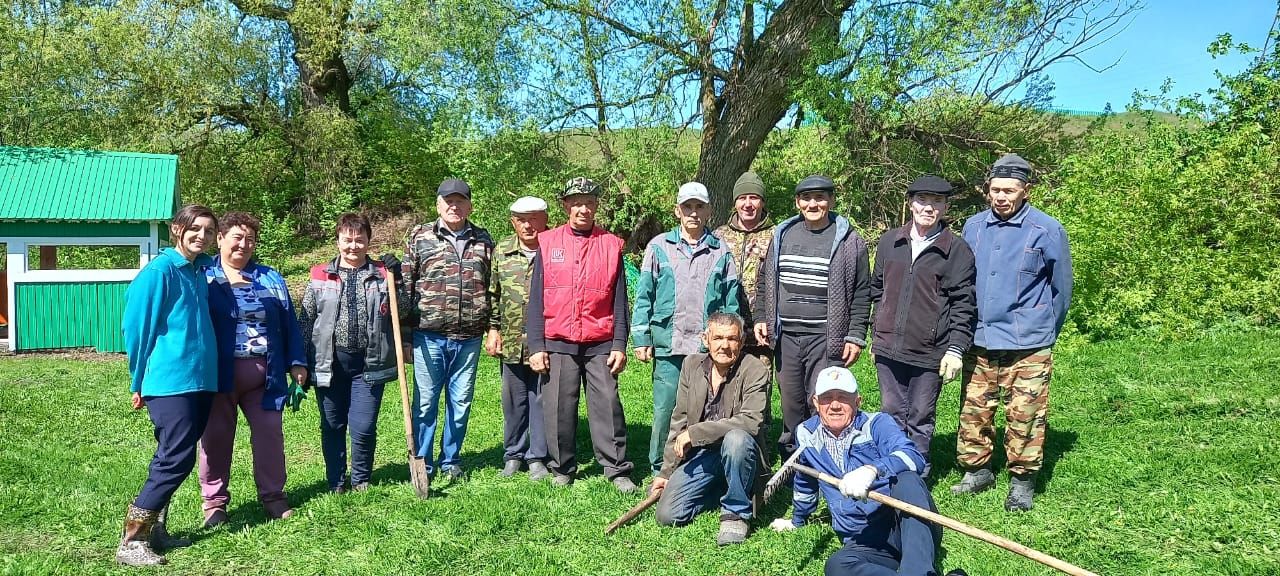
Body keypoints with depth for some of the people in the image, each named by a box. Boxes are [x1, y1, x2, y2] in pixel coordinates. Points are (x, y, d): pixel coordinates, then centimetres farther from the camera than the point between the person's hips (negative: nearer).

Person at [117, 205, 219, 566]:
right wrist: (139, 384, -4)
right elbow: (137, 327, -7)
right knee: (176, 460, -10)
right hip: (170, 381, -7)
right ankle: (130, 542, -2)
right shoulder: (160, 271, -9)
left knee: (173, 459, 11)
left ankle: (154, 529, 21)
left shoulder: (200, 270, 12)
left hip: (199, 380, 7)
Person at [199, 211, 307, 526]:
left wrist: (297, 362, 6)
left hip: (263, 375, 3)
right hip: (218, 373, -2)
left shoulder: (271, 279, 13)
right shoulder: (203, 277, 4)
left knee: (270, 433, 5)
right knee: (216, 437, 5)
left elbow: (289, 324, 12)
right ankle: (214, 501, 16)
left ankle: (272, 495, 17)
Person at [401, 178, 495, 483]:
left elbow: (493, 287, 12)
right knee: (425, 402, 3)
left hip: (469, 339, 2)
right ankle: (422, 465, 14)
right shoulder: (420, 237, 2)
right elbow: (405, 285, 2)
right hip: (429, 337, -2)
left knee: (460, 403, 11)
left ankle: (451, 462, 25)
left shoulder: (483, 240, 9)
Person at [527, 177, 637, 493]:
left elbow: (619, 301, 6)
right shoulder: (548, 243, 6)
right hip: (558, 344, 1)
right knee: (558, 408, 5)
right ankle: (562, 469, 19)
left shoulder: (611, 245, 6)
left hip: (600, 345, 0)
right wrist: (536, 345, -1)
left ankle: (617, 469, 7)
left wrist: (620, 345, -1)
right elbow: (536, 298, 5)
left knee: (607, 405, -2)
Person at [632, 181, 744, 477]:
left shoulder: (721, 252, 9)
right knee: (665, 410, 1)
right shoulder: (659, 246, 6)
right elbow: (643, 295, 5)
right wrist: (641, 338, 0)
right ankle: (660, 470, 15)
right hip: (669, 346, -1)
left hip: (710, 348, 1)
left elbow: (732, 301, 9)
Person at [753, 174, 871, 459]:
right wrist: (760, 318, 7)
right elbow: (765, 281, 17)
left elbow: (861, 293, -1)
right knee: (790, 406, 11)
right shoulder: (782, 235, 10)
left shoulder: (849, 240, -1)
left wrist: (855, 336, -6)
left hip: (826, 339, -4)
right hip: (785, 336, 4)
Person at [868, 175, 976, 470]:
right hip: (888, 348, 4)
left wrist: (956, 349, -10)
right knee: (892, 415, 13)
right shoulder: (889, 242, 7)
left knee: (920, 420, 7)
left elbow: (963, 305, -5)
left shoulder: (957, 250, -4)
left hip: (929, 353, -3)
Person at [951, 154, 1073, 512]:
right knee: (973, 411, 10)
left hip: (1028, 346, -4)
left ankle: (1022, 481, 15)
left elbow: (1061, 288, 5)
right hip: (979, 342, 4)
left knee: (1025, 416, 0)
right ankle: (976, 471, 25)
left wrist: (1045, 333, 12)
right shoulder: (974, 227, 6)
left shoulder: (1047, 230, -6)